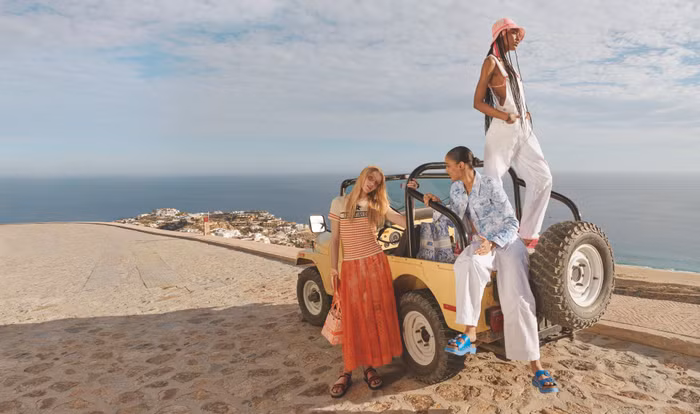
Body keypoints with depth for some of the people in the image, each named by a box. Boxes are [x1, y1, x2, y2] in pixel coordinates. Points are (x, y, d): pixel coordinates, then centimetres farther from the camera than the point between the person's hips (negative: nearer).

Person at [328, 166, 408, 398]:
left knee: (375, 315, 3)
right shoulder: (339, 203, 5)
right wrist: (333, 269, 0)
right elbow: (334, 239, 5)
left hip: (375, 264, 1)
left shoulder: (377, 206, 7)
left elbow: (407, 222, -1)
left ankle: (369, 367, 18)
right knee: (352, 319, 1)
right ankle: (347, 372, 13)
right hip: (350, 267, -1)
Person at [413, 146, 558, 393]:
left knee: (517, 299, -21)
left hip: (506, 243, -3)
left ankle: (537, 369, -17)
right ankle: (470, 334, -33)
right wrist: (435, 205, 0)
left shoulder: (490, 185, -10)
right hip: (479, 244, 4)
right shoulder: (456, 188, 10)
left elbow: (512, 224, -11)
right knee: (468, 263, -34)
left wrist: (493, 243, -27)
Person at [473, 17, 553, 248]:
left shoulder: (508, 63, 21)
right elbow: (478, 102, -9)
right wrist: (504, 116, -20)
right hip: (503, 132, -8)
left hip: (523, 130, 8)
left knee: (542, 178, 4)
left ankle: (528, 234, 8)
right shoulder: (491, 62, -2)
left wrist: (525, 113, 5)